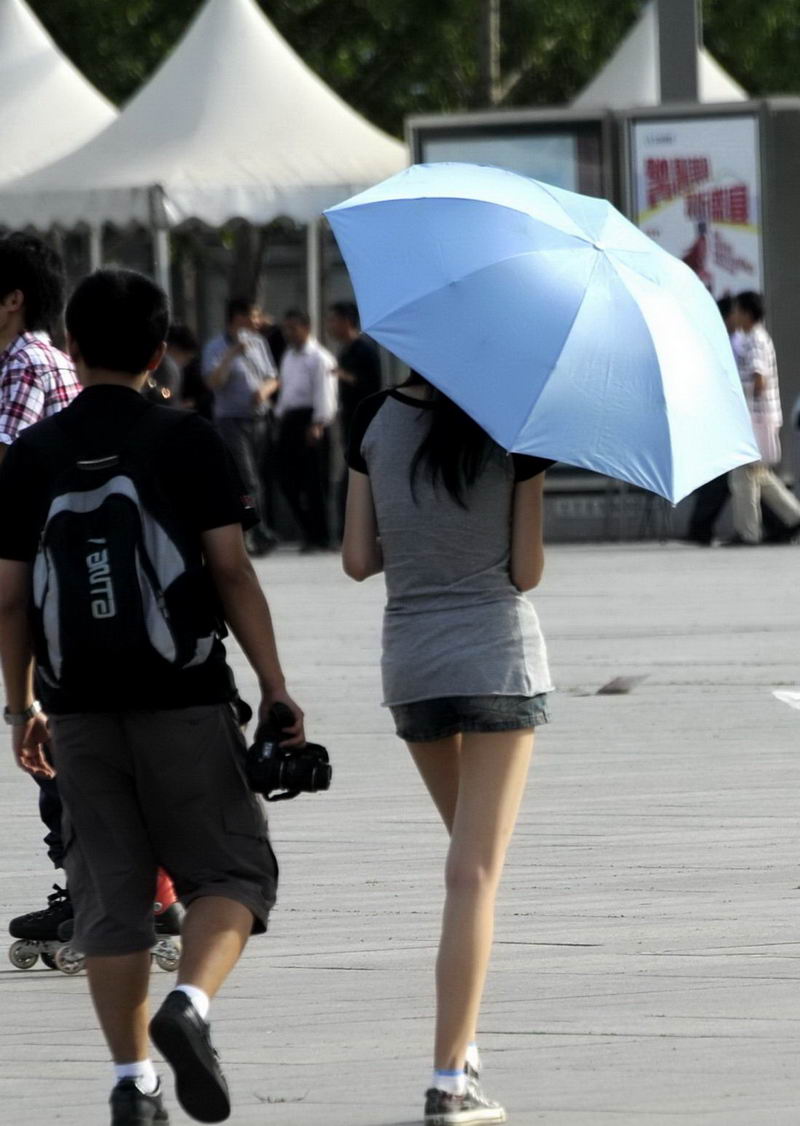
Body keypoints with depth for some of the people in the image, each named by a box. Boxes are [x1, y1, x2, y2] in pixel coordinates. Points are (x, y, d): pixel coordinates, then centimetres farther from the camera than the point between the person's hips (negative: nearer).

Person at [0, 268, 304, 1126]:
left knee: (110, 896, 9)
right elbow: (232, 571, -6)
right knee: (229, 869, 6)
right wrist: (274, 686, -2)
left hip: (79, 709, 3)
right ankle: (190, 1004, -20)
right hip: (183, 699, -3)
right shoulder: (186, 442, -3)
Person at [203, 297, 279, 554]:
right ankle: (260, 534, -14)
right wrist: (232, 354, -22)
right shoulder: (216, 347, -4)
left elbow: (272, 379, 18)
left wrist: (265, 390, -5)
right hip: (232, 420, -6)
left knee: (253, 479, 7)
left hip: (258, 419, 6)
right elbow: (213, 381, -17)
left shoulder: (258, 344, 15)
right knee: (247, 480, -12)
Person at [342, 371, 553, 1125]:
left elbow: (357, 560, 0)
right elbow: (526, 571, -8)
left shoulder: (376, 421, 0)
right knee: (476, 872, -4)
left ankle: (464, 1045, 21)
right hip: (499, 654, -4)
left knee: (470, 854, 24)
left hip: (410, 662, 4)